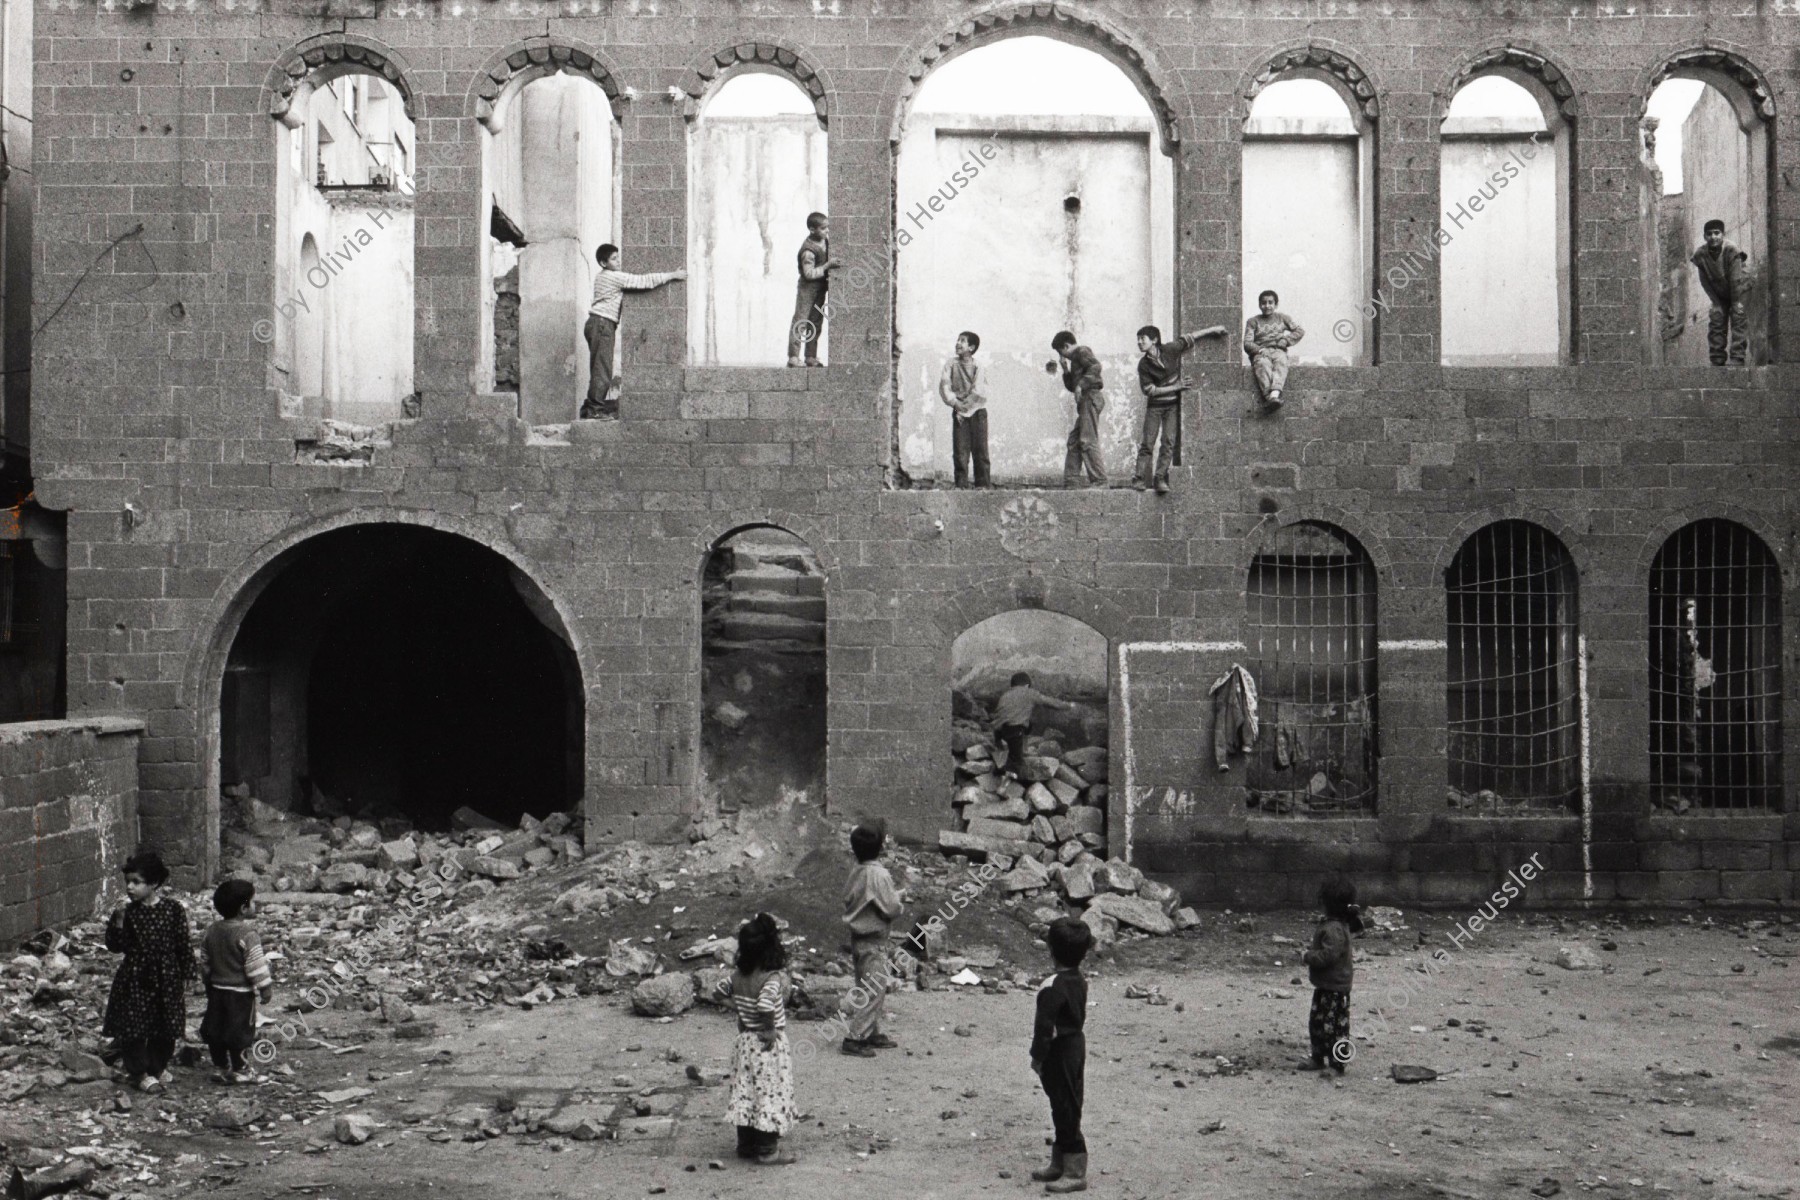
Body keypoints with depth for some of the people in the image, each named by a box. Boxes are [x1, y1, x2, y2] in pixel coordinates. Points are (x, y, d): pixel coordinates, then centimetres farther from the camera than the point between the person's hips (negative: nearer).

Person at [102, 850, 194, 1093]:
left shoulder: (173, 909, -7)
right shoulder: (128, 911, -5)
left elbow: (183, 946, -1)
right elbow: (115, 945, -7)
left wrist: (185, 978, 0)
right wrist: (118, 920, -21)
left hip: (166, 979, 0)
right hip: (135, 979, 0)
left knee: (165, 1028, 11)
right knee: (133, 1027, 2)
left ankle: (158, 1067, 31)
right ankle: (139, 1072, 19)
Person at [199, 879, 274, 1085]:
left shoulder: (211, 931, 3)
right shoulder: (247, 934, -19)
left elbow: (205, 962, 11)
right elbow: (256, 966, -19)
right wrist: (266, 989, -10)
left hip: (217, 989, 7)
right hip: (241, 992, -7)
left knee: (214, 1030, 13)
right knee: (239, 1033, 3)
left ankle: (222, 1069, 21)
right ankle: (238, 1070, 12)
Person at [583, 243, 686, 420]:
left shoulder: (601, 277, 18)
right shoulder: (615, 277, -11)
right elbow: (644, 282, -14)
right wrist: (672, 275, -10)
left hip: (598, 324, 10)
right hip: (602, 324, -10)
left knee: (599, 368, 10)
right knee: (602, 368, -9)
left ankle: (590, 408, 10)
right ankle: (595, 408, -10)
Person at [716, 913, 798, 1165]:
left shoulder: (738, 976, -2)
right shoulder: (774, 979, -23)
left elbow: (721, 989, 12)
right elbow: (765, 1006, -36)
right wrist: (769, 1030, -22)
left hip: (745, 1041, 7)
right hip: (769, 1046, -7)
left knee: (746, 1091, 16)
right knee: (770, 1092, 3)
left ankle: (746, 1144, 26)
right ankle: (768, 1150, 9)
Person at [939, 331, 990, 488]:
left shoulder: (977, 366, 0)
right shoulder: (951, 364, 4)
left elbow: (976, 391, -7)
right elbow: (944, 386, -2)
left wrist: (963, 405, -11)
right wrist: (955, 403, -11)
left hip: (977, 410, -1)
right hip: (959, 412, 1)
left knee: (980, 448, -2)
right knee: (960, 450, -3)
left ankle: (983, 482, 2)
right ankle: (961, 483, 1)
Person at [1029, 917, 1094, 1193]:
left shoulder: (1053, 986, -23)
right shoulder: (1079, 980, 6)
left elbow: (1045, 1025, -21)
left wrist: (1037, 1056, -10)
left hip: (1060, 1052, -10)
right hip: (1076, 1045, 10)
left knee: (1066, 1111, -2)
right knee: (1066, 1109, 17)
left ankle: (1076, 1172, 3)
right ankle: (1059, 1164, 29)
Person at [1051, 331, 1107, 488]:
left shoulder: (1081, 352, -2)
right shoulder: (1075, 359, 27)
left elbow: (1096, 366, -21)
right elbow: (1071, 386, 29)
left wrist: (1081, 385, -24)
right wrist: (1066, 370, 18)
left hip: (1091, 398, -11)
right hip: (1085, 403, 11)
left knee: (1088, 441, -13)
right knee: (1074, 441, 10)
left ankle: (1099, 481, -15)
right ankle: (1071, 481, 12)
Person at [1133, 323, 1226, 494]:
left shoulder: (1170, 350, -8)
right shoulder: (1143, 364, -8)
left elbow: (1190, 338, 6)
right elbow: (1149, 390, -8)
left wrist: (1213, 329, 10)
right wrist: (1175, 387, -10)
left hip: (1173, 405, 0)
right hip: (1155, 405, 0)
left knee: (1169, 442, -7)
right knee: (1147, 442, -6)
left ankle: (1160, 478, -6)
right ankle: (1139, 478, -4)